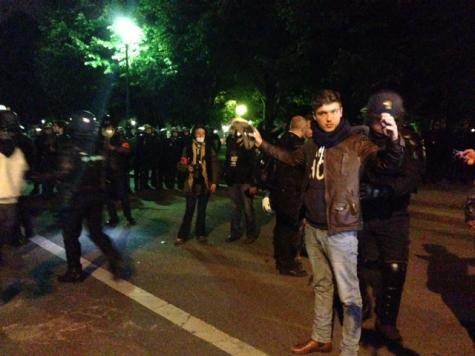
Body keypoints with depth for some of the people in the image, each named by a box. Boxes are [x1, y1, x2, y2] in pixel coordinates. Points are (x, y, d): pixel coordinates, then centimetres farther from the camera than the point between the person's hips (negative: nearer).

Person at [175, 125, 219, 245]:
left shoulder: (209, 148, 4)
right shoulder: (188, 147, 0)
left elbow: (214, 165, 4)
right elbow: (181, 164, 1)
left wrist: (214, 182, -2)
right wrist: (187, 167, -20)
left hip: (205, 183, 2)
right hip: (192, 183, -1)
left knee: (202, 210, 12)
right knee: (189, 210, 2)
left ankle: (201, 234, 24)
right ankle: (182, 235, 12)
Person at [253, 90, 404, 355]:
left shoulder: (355, 143, -10)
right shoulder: (313, 145, 8)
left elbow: (388, 162, -24)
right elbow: (290, 158, 27)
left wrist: (394, 139, -45)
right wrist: (262, 143, 28)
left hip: (340, 231, -6)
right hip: (313, 228, 6)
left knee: (349, 294, 3)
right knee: (322, 285, 20)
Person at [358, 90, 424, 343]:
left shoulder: (408, 140, -10)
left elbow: (413, 179, -20)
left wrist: (380, 191, -31)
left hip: (393, 217, -1)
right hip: (361, 213, 1)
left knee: (395, 269, 0)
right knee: (360, 264, 15)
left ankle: (387, 321, 23)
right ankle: (361, 306, 42)